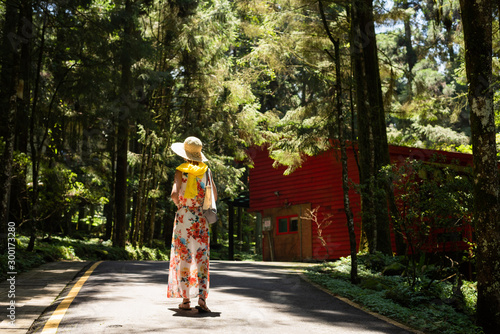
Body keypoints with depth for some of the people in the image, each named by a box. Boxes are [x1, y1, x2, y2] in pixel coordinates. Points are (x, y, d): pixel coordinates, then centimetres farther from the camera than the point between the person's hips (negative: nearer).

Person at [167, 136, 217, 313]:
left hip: (184, 216, -2)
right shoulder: (206, 170, 5)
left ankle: (186, 299, 9)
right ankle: (202, 299, -3)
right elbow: (214, 195, 9)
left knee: (183, 257, 6)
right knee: (202, 258, 3)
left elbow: (175, 194, -16)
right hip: (201, 218, 2)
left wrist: (179, 204, 3)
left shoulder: (181, 171, -5)